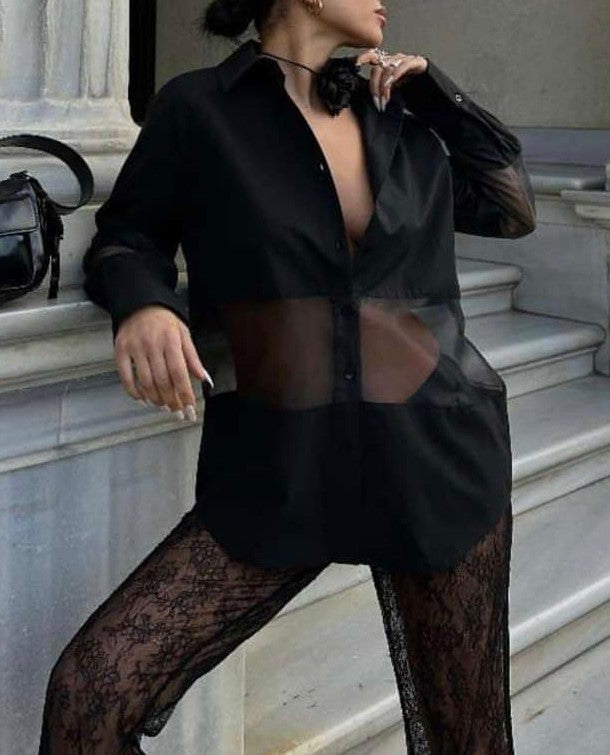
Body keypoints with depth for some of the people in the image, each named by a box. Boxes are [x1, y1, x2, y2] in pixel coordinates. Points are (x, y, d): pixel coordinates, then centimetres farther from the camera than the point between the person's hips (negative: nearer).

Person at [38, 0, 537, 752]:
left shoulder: (402, 116, 11)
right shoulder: (200, 106, -1)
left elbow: (513, 208, 20)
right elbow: (125, 233, 7)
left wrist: (433, 88, 10)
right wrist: (142, 302, -15)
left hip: (438, 460, 3)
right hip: (279, 478, -3)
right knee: (89, 693, -16)